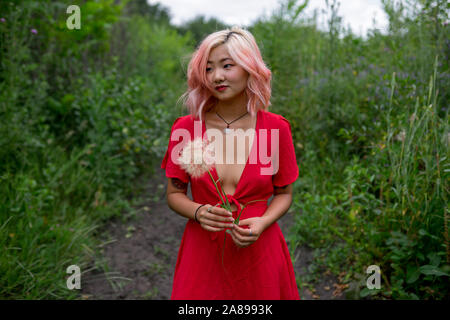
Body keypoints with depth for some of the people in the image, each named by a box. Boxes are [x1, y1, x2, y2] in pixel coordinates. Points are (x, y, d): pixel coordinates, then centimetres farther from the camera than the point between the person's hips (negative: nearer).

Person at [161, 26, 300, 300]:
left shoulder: (276, 128, -6)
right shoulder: (185, 128, -5)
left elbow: (284, 193, 5)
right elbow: (175, 193, 4)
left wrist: (263, 222, -13)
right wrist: (198, 212, -16)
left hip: (259, 252, 0)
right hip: (203, 252, 0)